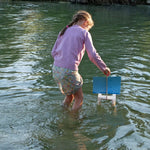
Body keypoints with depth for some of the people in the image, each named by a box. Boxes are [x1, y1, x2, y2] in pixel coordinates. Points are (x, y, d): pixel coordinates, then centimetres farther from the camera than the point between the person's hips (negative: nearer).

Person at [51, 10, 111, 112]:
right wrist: (104, 68, 8)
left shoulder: (64, 31, 17)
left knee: (69, 96, 25)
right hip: (69, 70, -7)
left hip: (56, 69, 7)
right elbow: (93, 55, -4)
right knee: (79, 98, 12)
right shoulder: (84, 33, 1)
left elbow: (53, 52, 14)